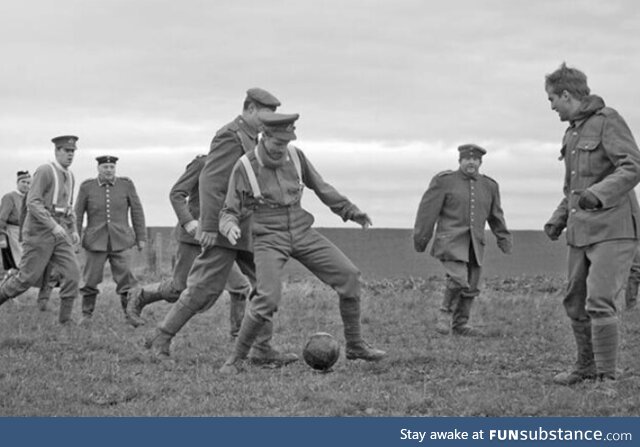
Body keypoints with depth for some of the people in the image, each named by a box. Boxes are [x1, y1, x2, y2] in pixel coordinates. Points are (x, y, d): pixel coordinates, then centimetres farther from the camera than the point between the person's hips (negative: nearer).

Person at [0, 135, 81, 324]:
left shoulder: (69, 176, 14)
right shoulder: (44, 171, -12)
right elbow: (32, 203, -20)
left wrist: (74, 230, 13)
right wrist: (53, 226, -27)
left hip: (59, 233, 7)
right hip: (39, 232, -7)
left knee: (72, 273, -8)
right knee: (28, 277, -4)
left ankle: (65, 319, -4)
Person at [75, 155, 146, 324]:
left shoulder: (126, 185, -1)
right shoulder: (87, 187, -1)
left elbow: (137, 211, 4)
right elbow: (77, 214, 4)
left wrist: (141, 238, 3)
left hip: (120, 241, 0)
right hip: (96, 241, 0)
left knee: (126, 279, -6)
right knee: (90, 280, 5)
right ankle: (87, 314, 20)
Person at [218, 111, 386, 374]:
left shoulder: (295, 156, -1)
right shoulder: (244, 167, -11)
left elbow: (319, 186, 14)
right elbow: (229, 212, -6)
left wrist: (350, 210, 13)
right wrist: (231, 227, -29)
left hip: (302, 233, 5)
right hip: (269, 240, -4)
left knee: (348, 275, -6)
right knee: (268, 298, -26)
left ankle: (355, 346, 9)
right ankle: (236, 357, -7)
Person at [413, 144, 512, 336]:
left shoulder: (489, 186, 12)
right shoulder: (444, 181, -1)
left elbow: (496, 216, 22)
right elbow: (428, 210, -1)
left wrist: (504, 239, 19)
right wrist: (421, 238, -1)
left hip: (475, 243, 5)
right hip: (451, 240, -5)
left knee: (471, 286, 4)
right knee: (458, 279, -21)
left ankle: (460, 324, 18)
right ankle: (445, 313, 0)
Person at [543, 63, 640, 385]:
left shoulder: (608, 121, -6)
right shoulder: (572, 134, 19)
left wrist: (598, 194, -31)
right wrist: (558, 220, 14)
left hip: (613, 229, -8)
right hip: (581, 232, 8)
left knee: (599, 303, -16)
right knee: (576, 304, 11)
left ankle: (606, 377, -11)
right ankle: (586, 367, 26)